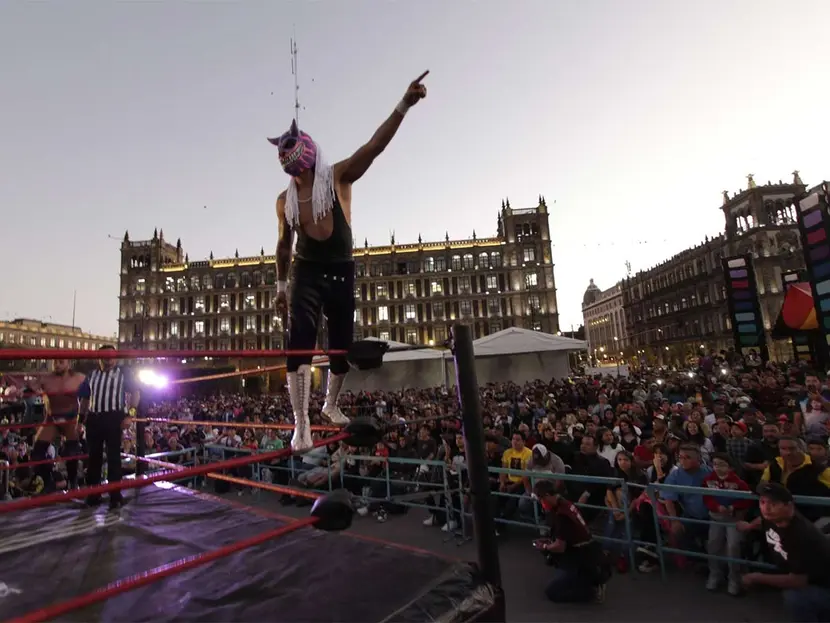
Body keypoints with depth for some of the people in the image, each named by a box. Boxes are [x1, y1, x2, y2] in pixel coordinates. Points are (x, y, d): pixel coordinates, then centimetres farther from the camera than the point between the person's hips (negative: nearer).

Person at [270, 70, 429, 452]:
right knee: (300, 342, -18)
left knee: (341, 348, 6)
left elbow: (374, 146, -17)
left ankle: (330, 404, 31)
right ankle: (301, 422, -12)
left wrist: (404, 105, -29)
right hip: (306, 275, 1)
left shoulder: (338, 177, -4)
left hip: (341, 274, 0)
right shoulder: (285, 200, 4)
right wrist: (281, 287, 16)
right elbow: (284, 244, 16)